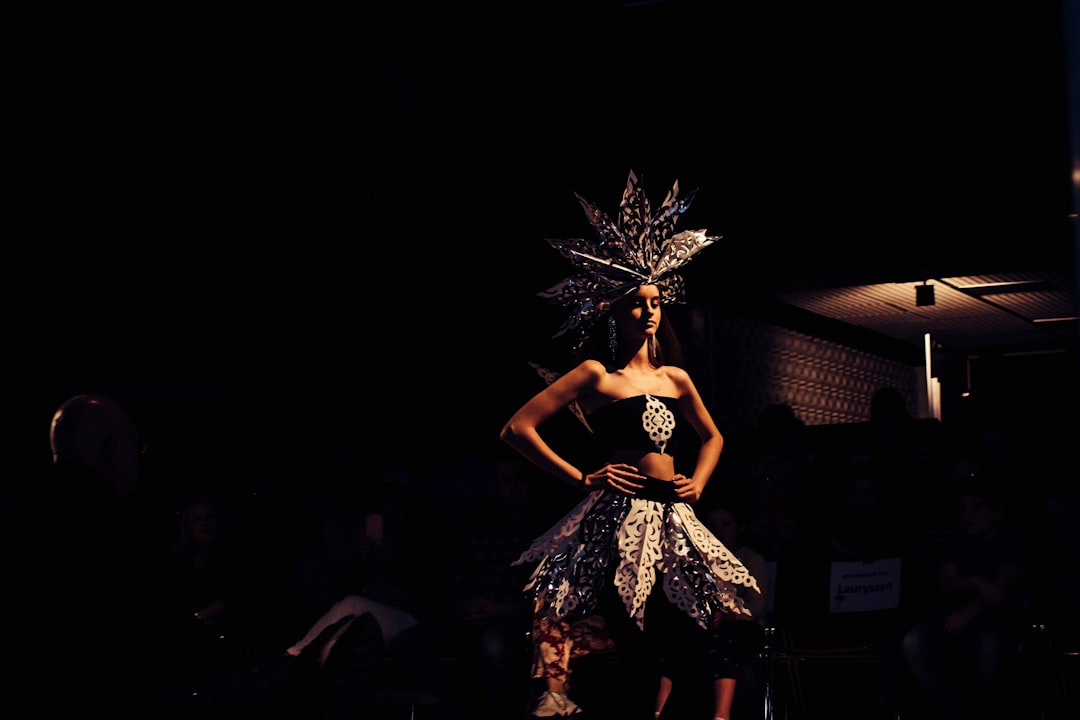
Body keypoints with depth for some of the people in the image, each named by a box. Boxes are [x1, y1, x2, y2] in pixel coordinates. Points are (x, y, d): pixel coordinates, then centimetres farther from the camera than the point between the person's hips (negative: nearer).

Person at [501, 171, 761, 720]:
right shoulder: (595, 375, -1)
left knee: (692, 650, -1)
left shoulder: (675, 378, 15)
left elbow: (711, 436, 33)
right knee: (640, 660, -5)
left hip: (672, 521, 5)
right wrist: (582, 477, -6)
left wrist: (698, 481, 13)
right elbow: (517, 429, -6)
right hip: (619, 521, -5)